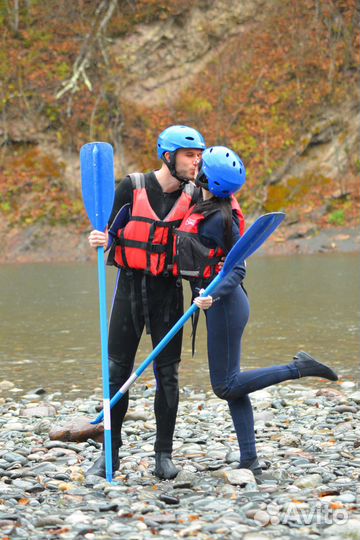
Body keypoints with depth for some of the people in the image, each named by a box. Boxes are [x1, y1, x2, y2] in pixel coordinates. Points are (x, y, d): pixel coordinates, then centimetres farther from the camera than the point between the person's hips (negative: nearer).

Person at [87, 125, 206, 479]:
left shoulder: (192, 195, 1)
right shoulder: (132, 187, -5)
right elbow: (110, 231, 1)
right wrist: (99, 240, -22)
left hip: (167, 290, 1)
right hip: (130, 286, -1)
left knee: (167, 374, 1)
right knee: (117, 371, 1)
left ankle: (164, 455, 9)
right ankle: (110, 452, 11)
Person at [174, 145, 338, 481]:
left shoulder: (220, 218, -19)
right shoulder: (205, 207, 7)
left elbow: (237, 269, -19)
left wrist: (212, 297, -33)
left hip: (224, 304, -9)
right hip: (220, 302, 9)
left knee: (226, 386, -4)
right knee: (230, 385, 9)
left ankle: (299, 368, 1)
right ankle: (250, 463, 12)